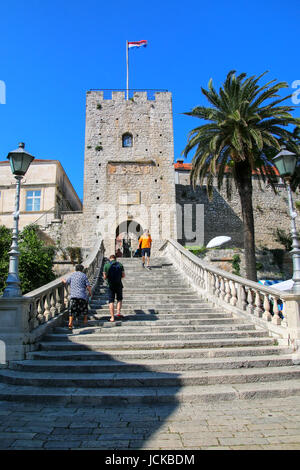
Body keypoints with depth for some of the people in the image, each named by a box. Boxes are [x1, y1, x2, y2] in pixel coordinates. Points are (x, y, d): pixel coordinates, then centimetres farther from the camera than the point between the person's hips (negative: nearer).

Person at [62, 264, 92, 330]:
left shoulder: (72, 275, 10)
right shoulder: (84, 275, 2)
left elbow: (66, 282, 17)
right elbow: (88, 286, -4)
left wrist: (63, 280, 39)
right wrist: (90, 293, 12)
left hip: (73, 295, 2)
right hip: (82, 295, -2)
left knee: (72, 309, 1)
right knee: (84, 308, 19)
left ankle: (70, 323, -11)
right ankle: (85, 321, 26)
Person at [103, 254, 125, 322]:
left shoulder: (106, 265, -1)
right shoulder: (120, 264, 3)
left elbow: (104, 276, -3)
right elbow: (123, 275, 1)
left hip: (110, 285, -1)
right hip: (119, 284, 1)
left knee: (111, 301, 5)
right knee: (119, 299, 19)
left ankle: (112, 317, 1)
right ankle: (118, 312, 2)